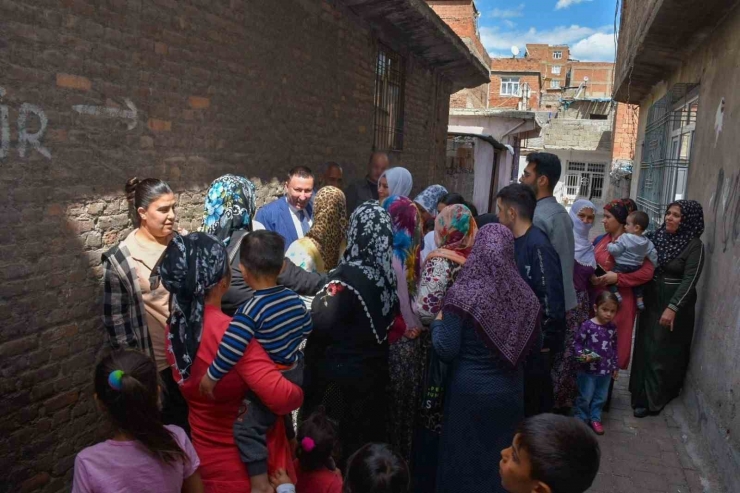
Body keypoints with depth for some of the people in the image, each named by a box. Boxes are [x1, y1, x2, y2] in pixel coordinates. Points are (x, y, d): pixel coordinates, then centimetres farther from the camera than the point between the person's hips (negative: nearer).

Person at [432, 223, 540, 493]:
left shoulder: (463, 294, -19)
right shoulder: (524, 294, -6)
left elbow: (447, 350, -16)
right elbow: (534, 343, 8)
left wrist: (438, 321, 0)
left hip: (471, 391, -4)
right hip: (511, 389, 4)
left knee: (467, 456, 15)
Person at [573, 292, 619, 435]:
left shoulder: (612, 328, 2)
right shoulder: (587, 325, -15)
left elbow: (614, 348, 12)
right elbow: (576, 343, -10)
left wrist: (615, 366, 16)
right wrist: (582, 355, -26)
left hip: (606, 371, 5)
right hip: (588, 370, -5)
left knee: (601, 397, 16)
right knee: (585, 397, 5)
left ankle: (595, 419, 33)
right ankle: (581, 419, 23)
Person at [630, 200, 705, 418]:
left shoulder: (694, 246, -11)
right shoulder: (658, 237, 4)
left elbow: (690, 280, -17)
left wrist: (672, 307, -24)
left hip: (676, 304, -5)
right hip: (651, 301, 5)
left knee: (664, 353, 2)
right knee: (645, 349, 8)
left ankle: (654, 400, 12)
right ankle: (643, 395, 20)